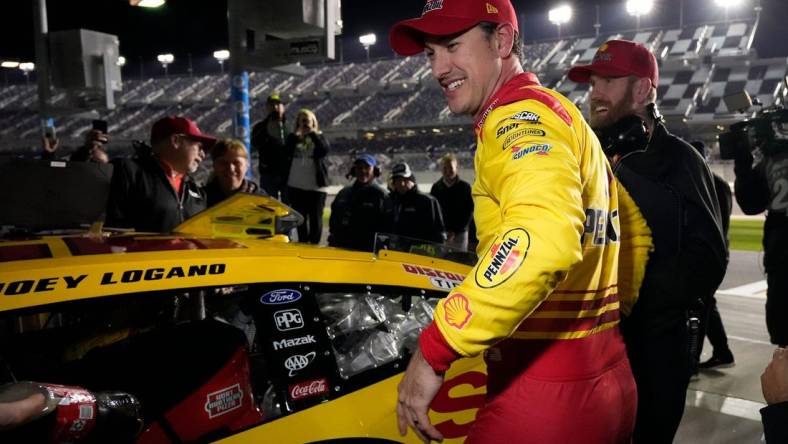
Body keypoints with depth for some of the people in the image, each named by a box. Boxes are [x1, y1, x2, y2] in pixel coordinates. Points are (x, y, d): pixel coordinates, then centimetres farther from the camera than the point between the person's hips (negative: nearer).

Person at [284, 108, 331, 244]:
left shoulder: (319, 137, 6)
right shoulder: (293, 137, 9)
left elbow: (324, 150, -14)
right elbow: (286, 152, -9)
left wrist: (313, 134, -12)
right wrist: (296, 135, -12)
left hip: (316, 186, -2)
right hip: (296, 185, 2)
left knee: (316, 218, 0)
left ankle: (314, 244, 8)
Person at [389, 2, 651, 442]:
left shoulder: (521, 117, -15)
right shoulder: (565, 118, 15)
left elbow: (544, 241, -35)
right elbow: (635, 230, 25)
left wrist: (435, 350, -30)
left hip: (547, 391, -9)